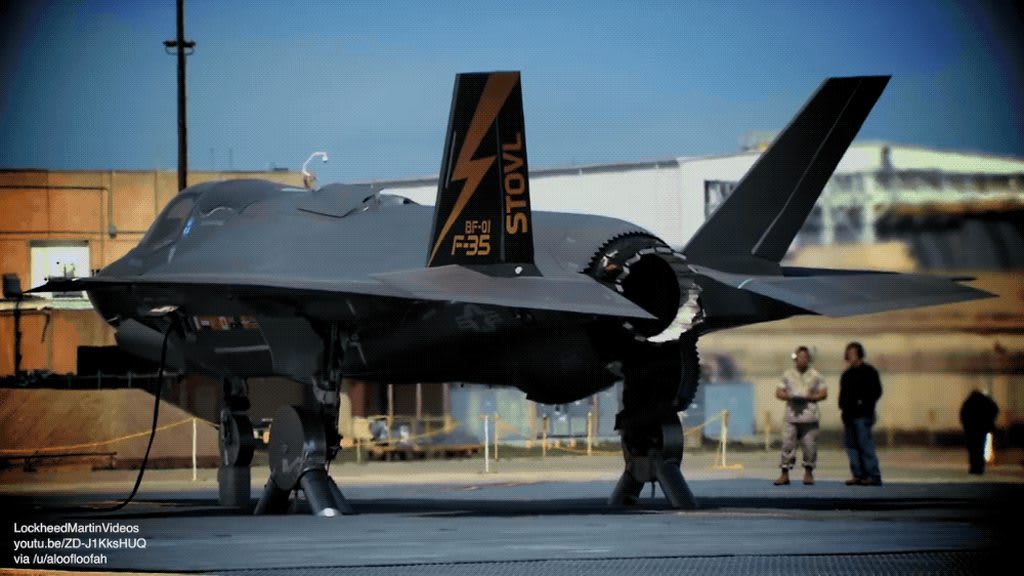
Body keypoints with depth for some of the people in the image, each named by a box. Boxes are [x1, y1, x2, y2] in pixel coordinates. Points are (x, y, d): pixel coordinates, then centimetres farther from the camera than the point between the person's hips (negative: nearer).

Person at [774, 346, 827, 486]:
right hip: (792, 417, 1)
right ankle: (784, 474, 0)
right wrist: (789, 396, -10)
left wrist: (809, 397, -12)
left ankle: (808, 473, 14)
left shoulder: (815, 375, 7)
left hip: (810, 417, -1)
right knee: (787, 445, -4)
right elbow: (779, 392, 11)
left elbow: (823, 393, 4)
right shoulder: (788, 375, 12)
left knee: (810, 445, 0)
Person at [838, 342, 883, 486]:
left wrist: (864, 404, -14)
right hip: (849, 414, 8)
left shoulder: (868, 371, -2)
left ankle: (873, 476, -11)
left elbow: (876, 391, -7)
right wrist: (842, 405, 9)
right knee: (851, 445, 4)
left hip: (862, 415, -8)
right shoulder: (847, 374, 20)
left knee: (865, 444, -12)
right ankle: (858, 475, 8)